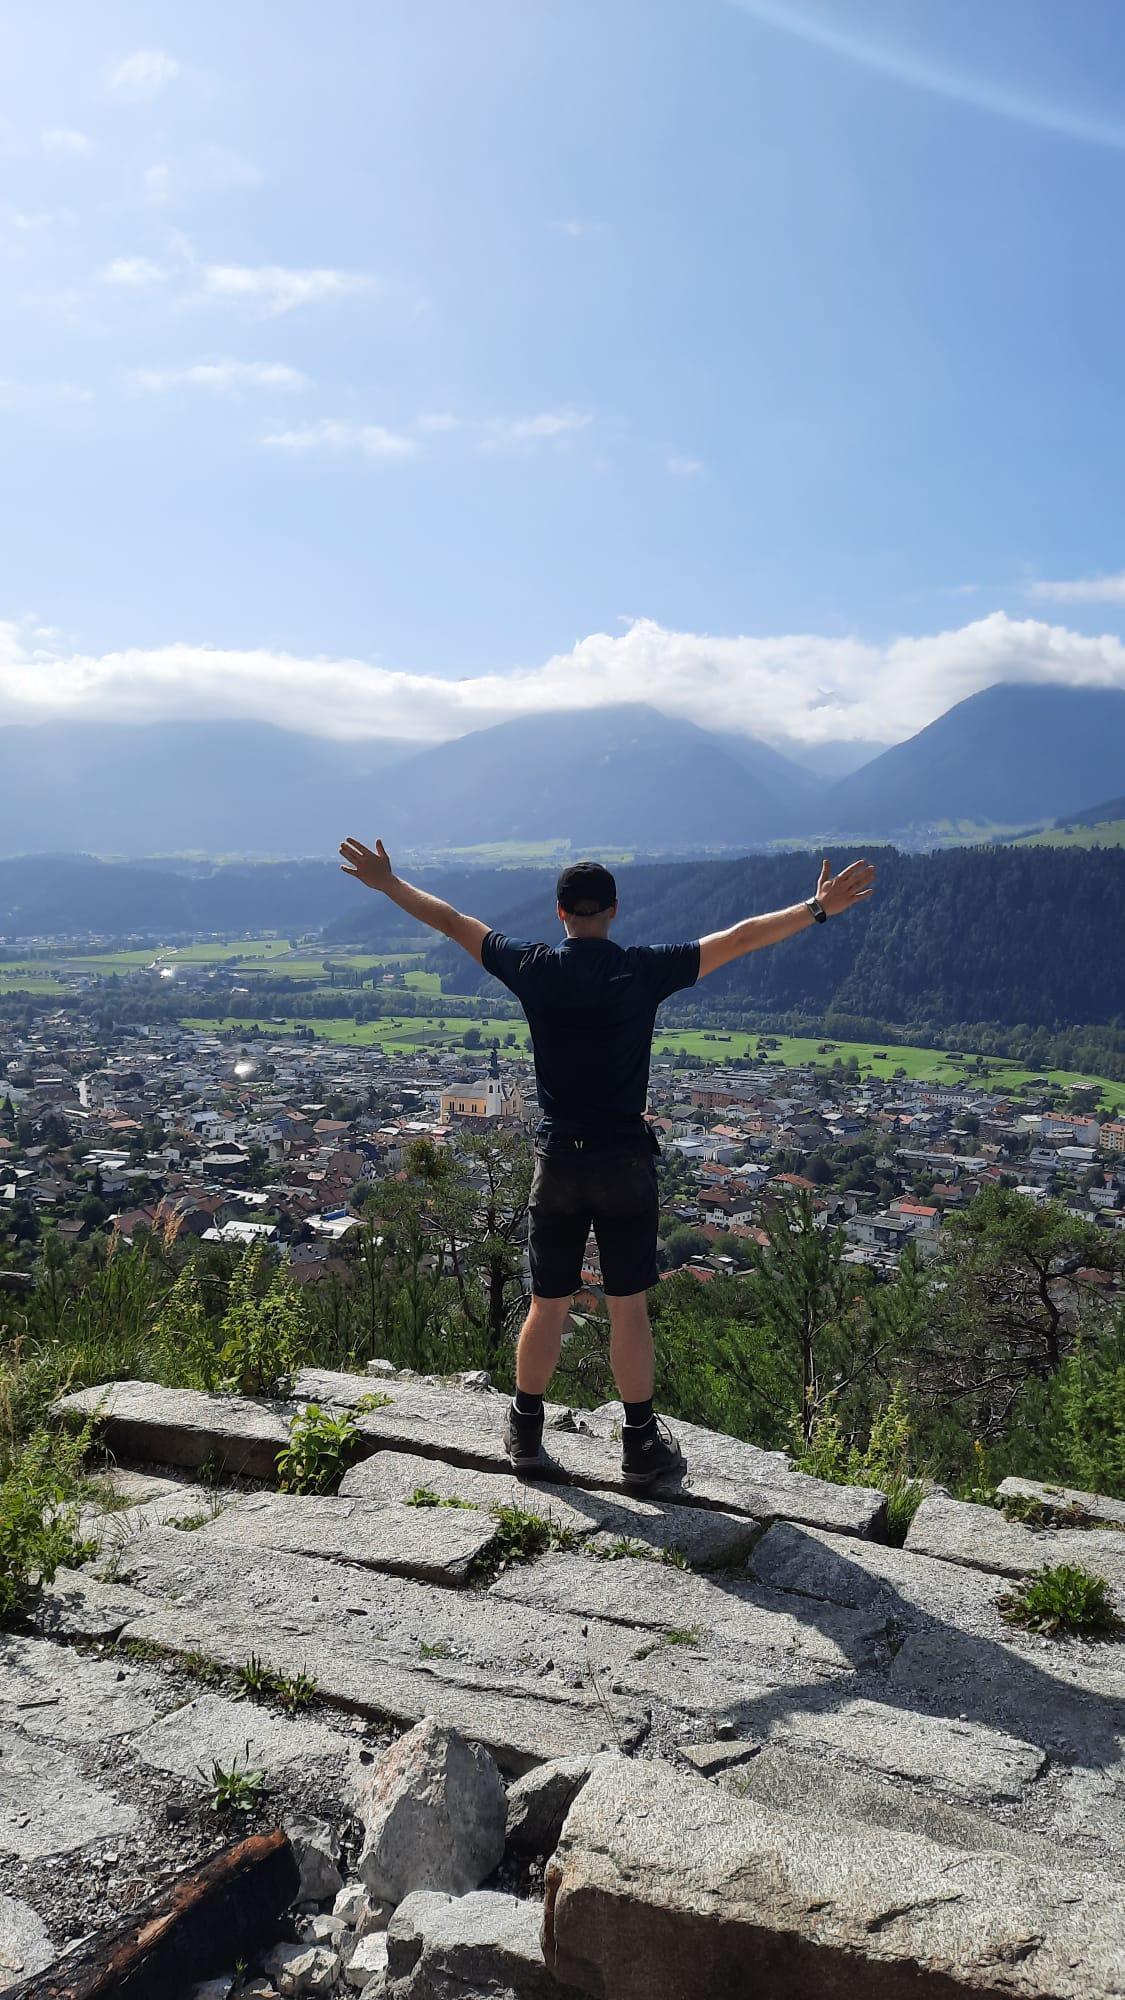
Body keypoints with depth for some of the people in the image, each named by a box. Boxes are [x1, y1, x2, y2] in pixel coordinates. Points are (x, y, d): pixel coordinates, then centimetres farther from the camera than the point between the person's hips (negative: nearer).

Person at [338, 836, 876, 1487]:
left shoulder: (534, 967, -4)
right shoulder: (645, 969, -7)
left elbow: (450, 920, 7)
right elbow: (741, 938, -3)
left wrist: (388, 883, 20)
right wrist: (819, 907, 4)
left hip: (558, 1161, 1)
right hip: (627, 1163, -1)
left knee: (549, 1306, 13)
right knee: (629, 1308, 8)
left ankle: (526, 1434, 27)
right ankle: (642, 1446, 18)